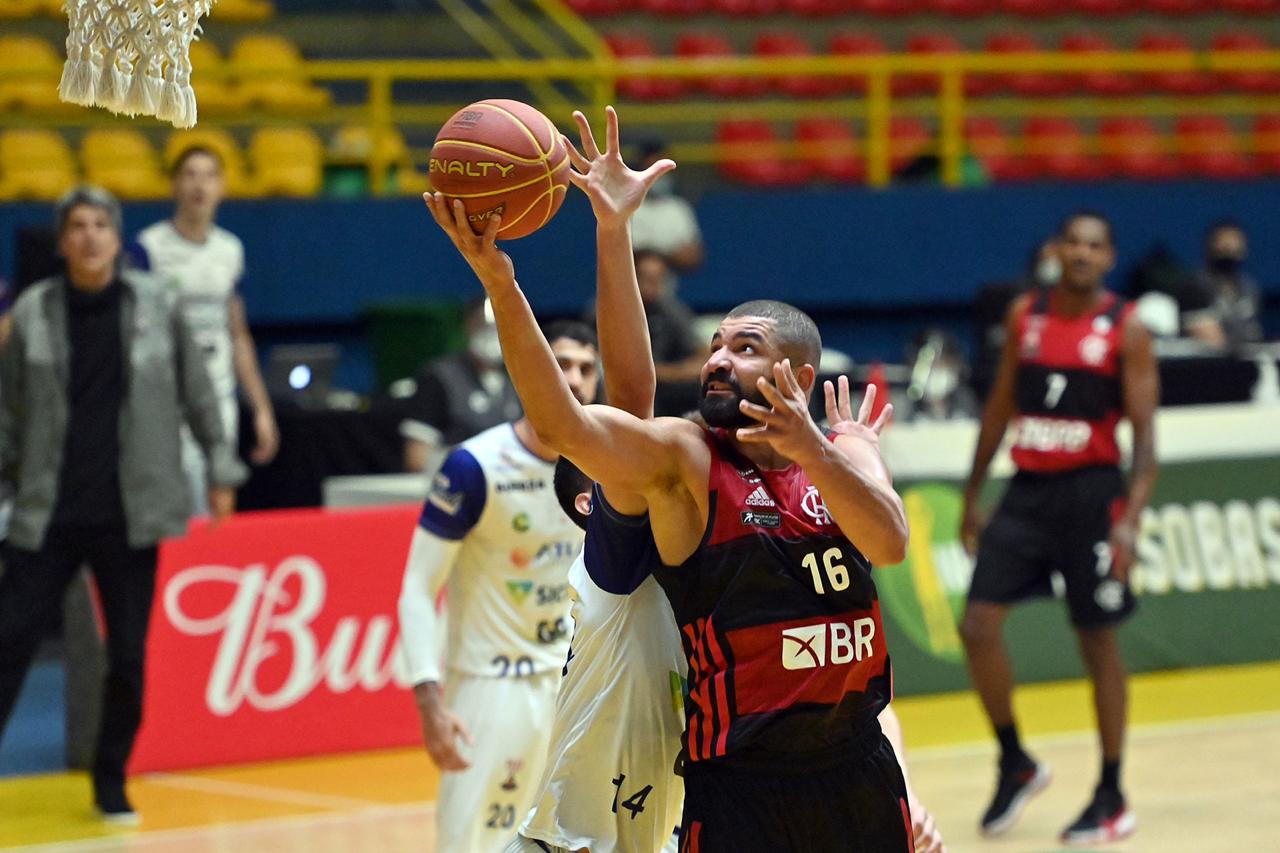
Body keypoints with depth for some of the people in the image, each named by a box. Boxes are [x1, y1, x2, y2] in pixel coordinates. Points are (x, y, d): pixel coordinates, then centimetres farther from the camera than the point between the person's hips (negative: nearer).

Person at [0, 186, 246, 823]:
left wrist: (221, 469, 6)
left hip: (128, 516, 0)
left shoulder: (157, 306, 0)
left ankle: (111, 783, 21)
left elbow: (197, 392, 6)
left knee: (127, 657, 5)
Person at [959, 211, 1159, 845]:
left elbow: (1144, 436, -9)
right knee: (978, 626, -6)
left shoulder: (1126, 331, -6)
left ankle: (1112, 798, 15)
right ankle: (1015, 764, 13)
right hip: (1027, 490, 4)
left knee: (1097, 643, 3)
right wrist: (973, 495, 14)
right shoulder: (1025, 315, 7)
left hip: (1090, 493, -4)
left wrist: (1130, 520, -21)